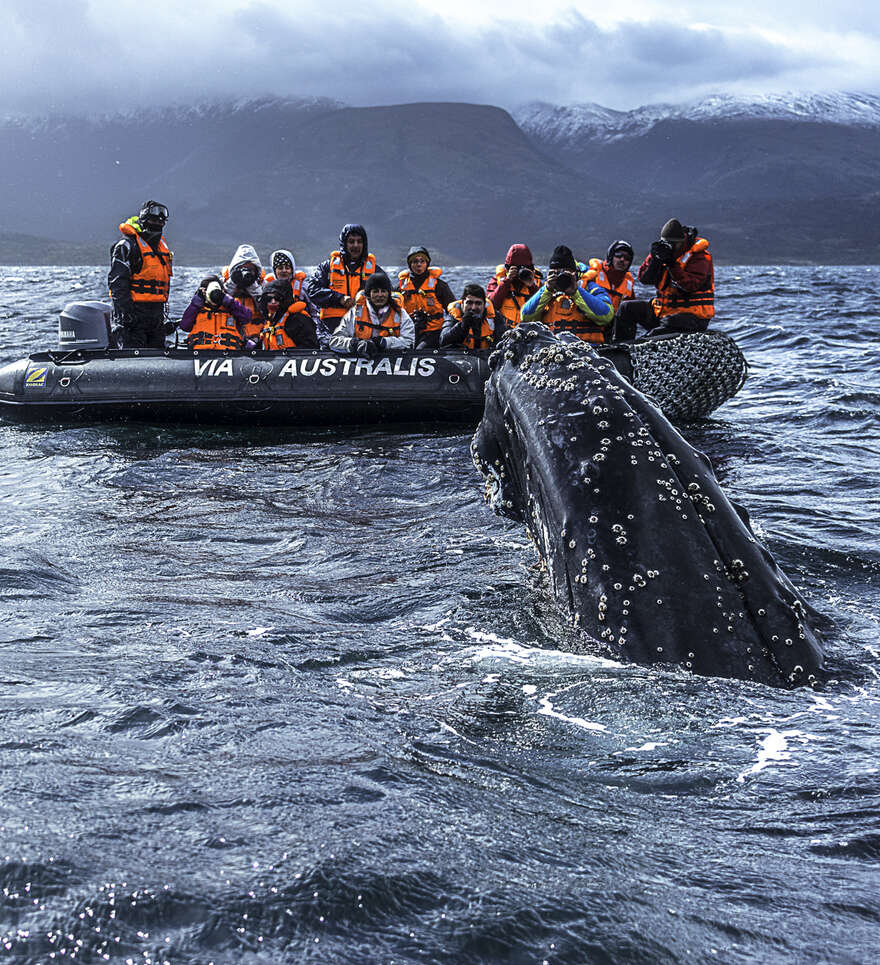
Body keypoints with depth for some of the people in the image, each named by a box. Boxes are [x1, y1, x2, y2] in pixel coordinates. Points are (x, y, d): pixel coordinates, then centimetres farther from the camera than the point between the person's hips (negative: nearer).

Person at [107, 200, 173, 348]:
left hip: (157, 313, 8)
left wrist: (163, 312, 24)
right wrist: (124, 312, -23)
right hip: (134, 313, -8)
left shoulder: (162, 244, 19)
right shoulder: (127, 245, -8)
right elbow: (116, 282, -15)